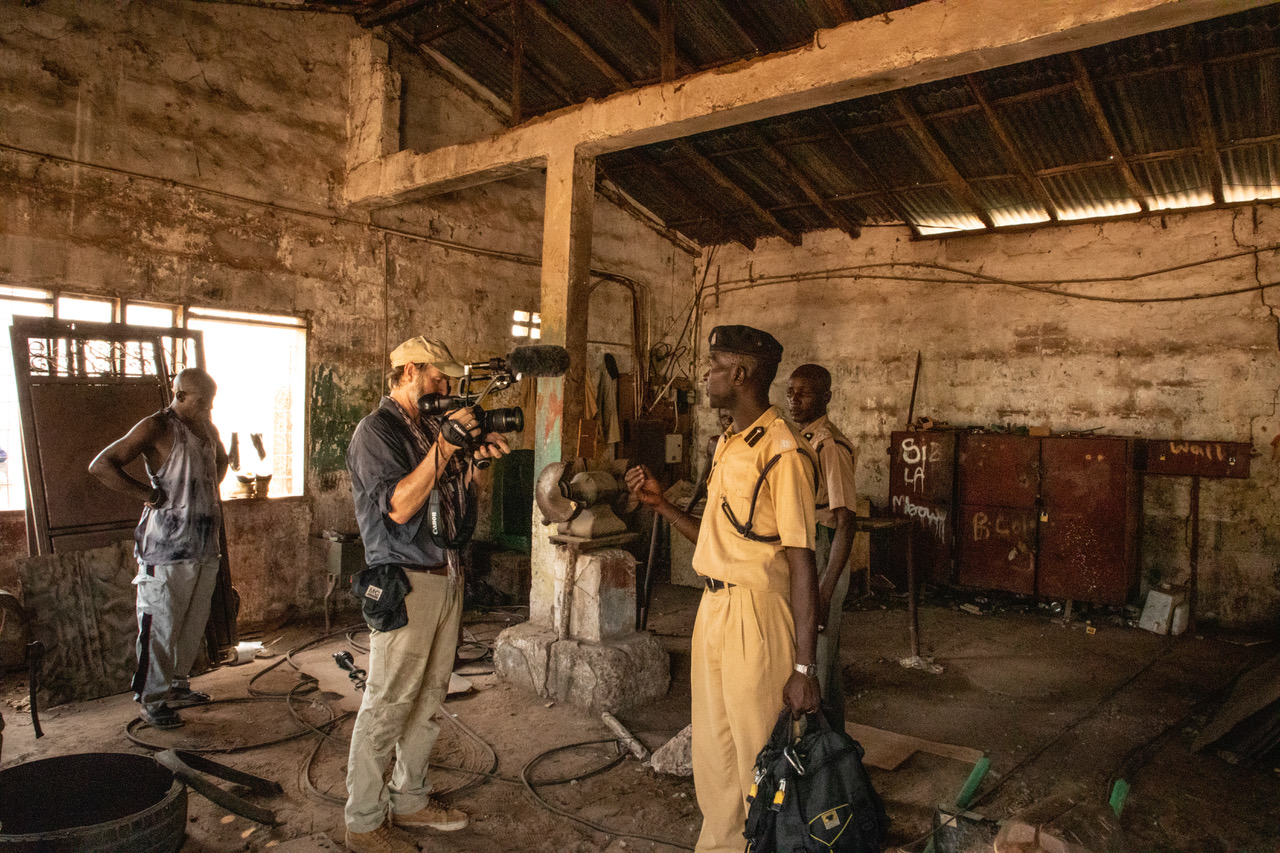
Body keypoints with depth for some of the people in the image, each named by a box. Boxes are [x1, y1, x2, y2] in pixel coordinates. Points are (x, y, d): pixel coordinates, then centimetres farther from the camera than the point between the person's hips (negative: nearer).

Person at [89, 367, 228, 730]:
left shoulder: (208, 428, 13)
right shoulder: (157, 427, -10)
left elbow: (221, 460, 35)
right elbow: (101, 465, -18)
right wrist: (148, 494, -16)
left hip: (205, 546, 8)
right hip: (167, 548, -7)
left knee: (194, 623, 15)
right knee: (160, 627, 0)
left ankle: (177, 686, 30)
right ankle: (152, 701, 13)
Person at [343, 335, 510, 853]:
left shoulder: (431, 426, 14)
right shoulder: (376, 430, -10)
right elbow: (399, 505, -21)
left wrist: (475, 456, 0)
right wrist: (444, 445, -23)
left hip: (445, 577, 8)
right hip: (404, 585, -8)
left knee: (428, 697, 15)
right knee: (387, 705, 0)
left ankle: (409, 799, 30)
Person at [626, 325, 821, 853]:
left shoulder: (782, 451, -15)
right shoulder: (726, 445, 13)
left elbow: (802, 563, -18)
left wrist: (804, 667, -19)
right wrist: (661, 504, 8)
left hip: (756, 612, -9)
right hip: (712, 608, 9)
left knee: (758, 760, 6)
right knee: (712, 752, 20)